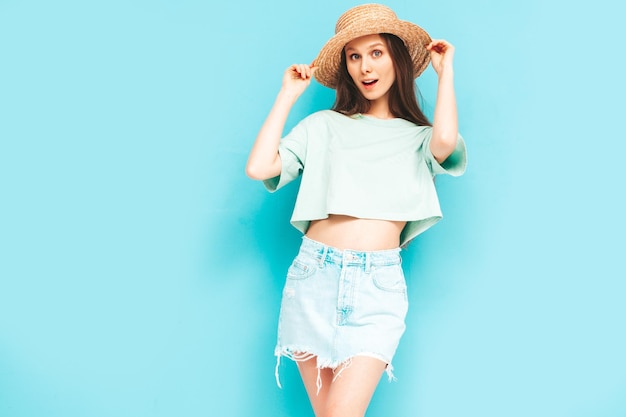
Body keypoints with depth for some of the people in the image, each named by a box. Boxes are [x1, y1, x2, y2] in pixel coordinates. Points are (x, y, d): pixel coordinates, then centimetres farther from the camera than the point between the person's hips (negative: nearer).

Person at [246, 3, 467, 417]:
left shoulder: (418, 137, 10)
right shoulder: (323, 125, 11)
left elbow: (446, 140, -15)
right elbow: (258, 167, 0)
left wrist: (445, 72, 1)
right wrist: (288, 94, 7)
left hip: (378, 283, -1)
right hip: (314, 275, 2)